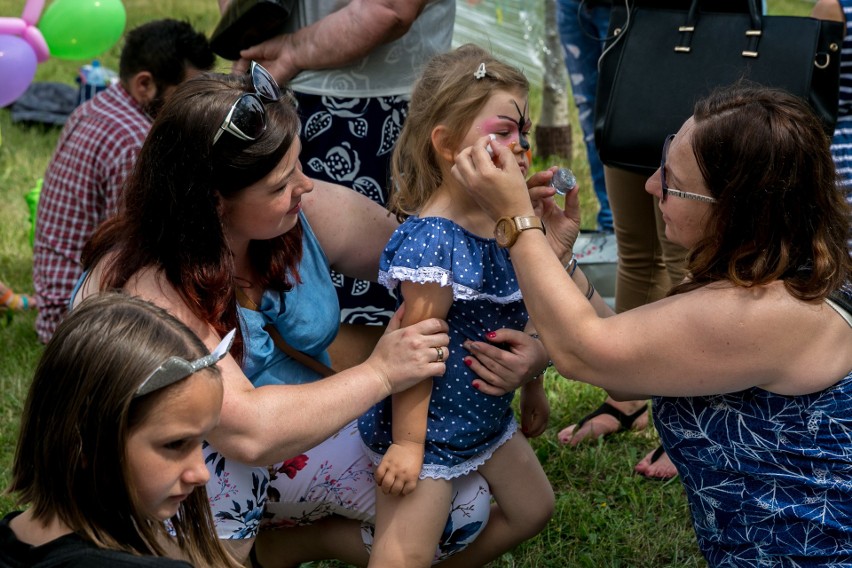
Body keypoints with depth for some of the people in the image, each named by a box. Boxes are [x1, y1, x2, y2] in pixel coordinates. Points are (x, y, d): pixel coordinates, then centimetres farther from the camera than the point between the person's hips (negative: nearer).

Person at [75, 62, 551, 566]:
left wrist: (529, 343, -19)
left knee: (466, 503, -8)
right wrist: (380, 374, -34)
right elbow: (246, 431, -42)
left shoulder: (313, 214, -15)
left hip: (302, 432, 6)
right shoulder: (147, 286, -32)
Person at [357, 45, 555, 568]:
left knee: (533, 511, 21)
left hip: (488, 411, 9)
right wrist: (407, 442, -20)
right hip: (430, 423, -9)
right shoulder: (433, 240, -27)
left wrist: (533, 388, 22)